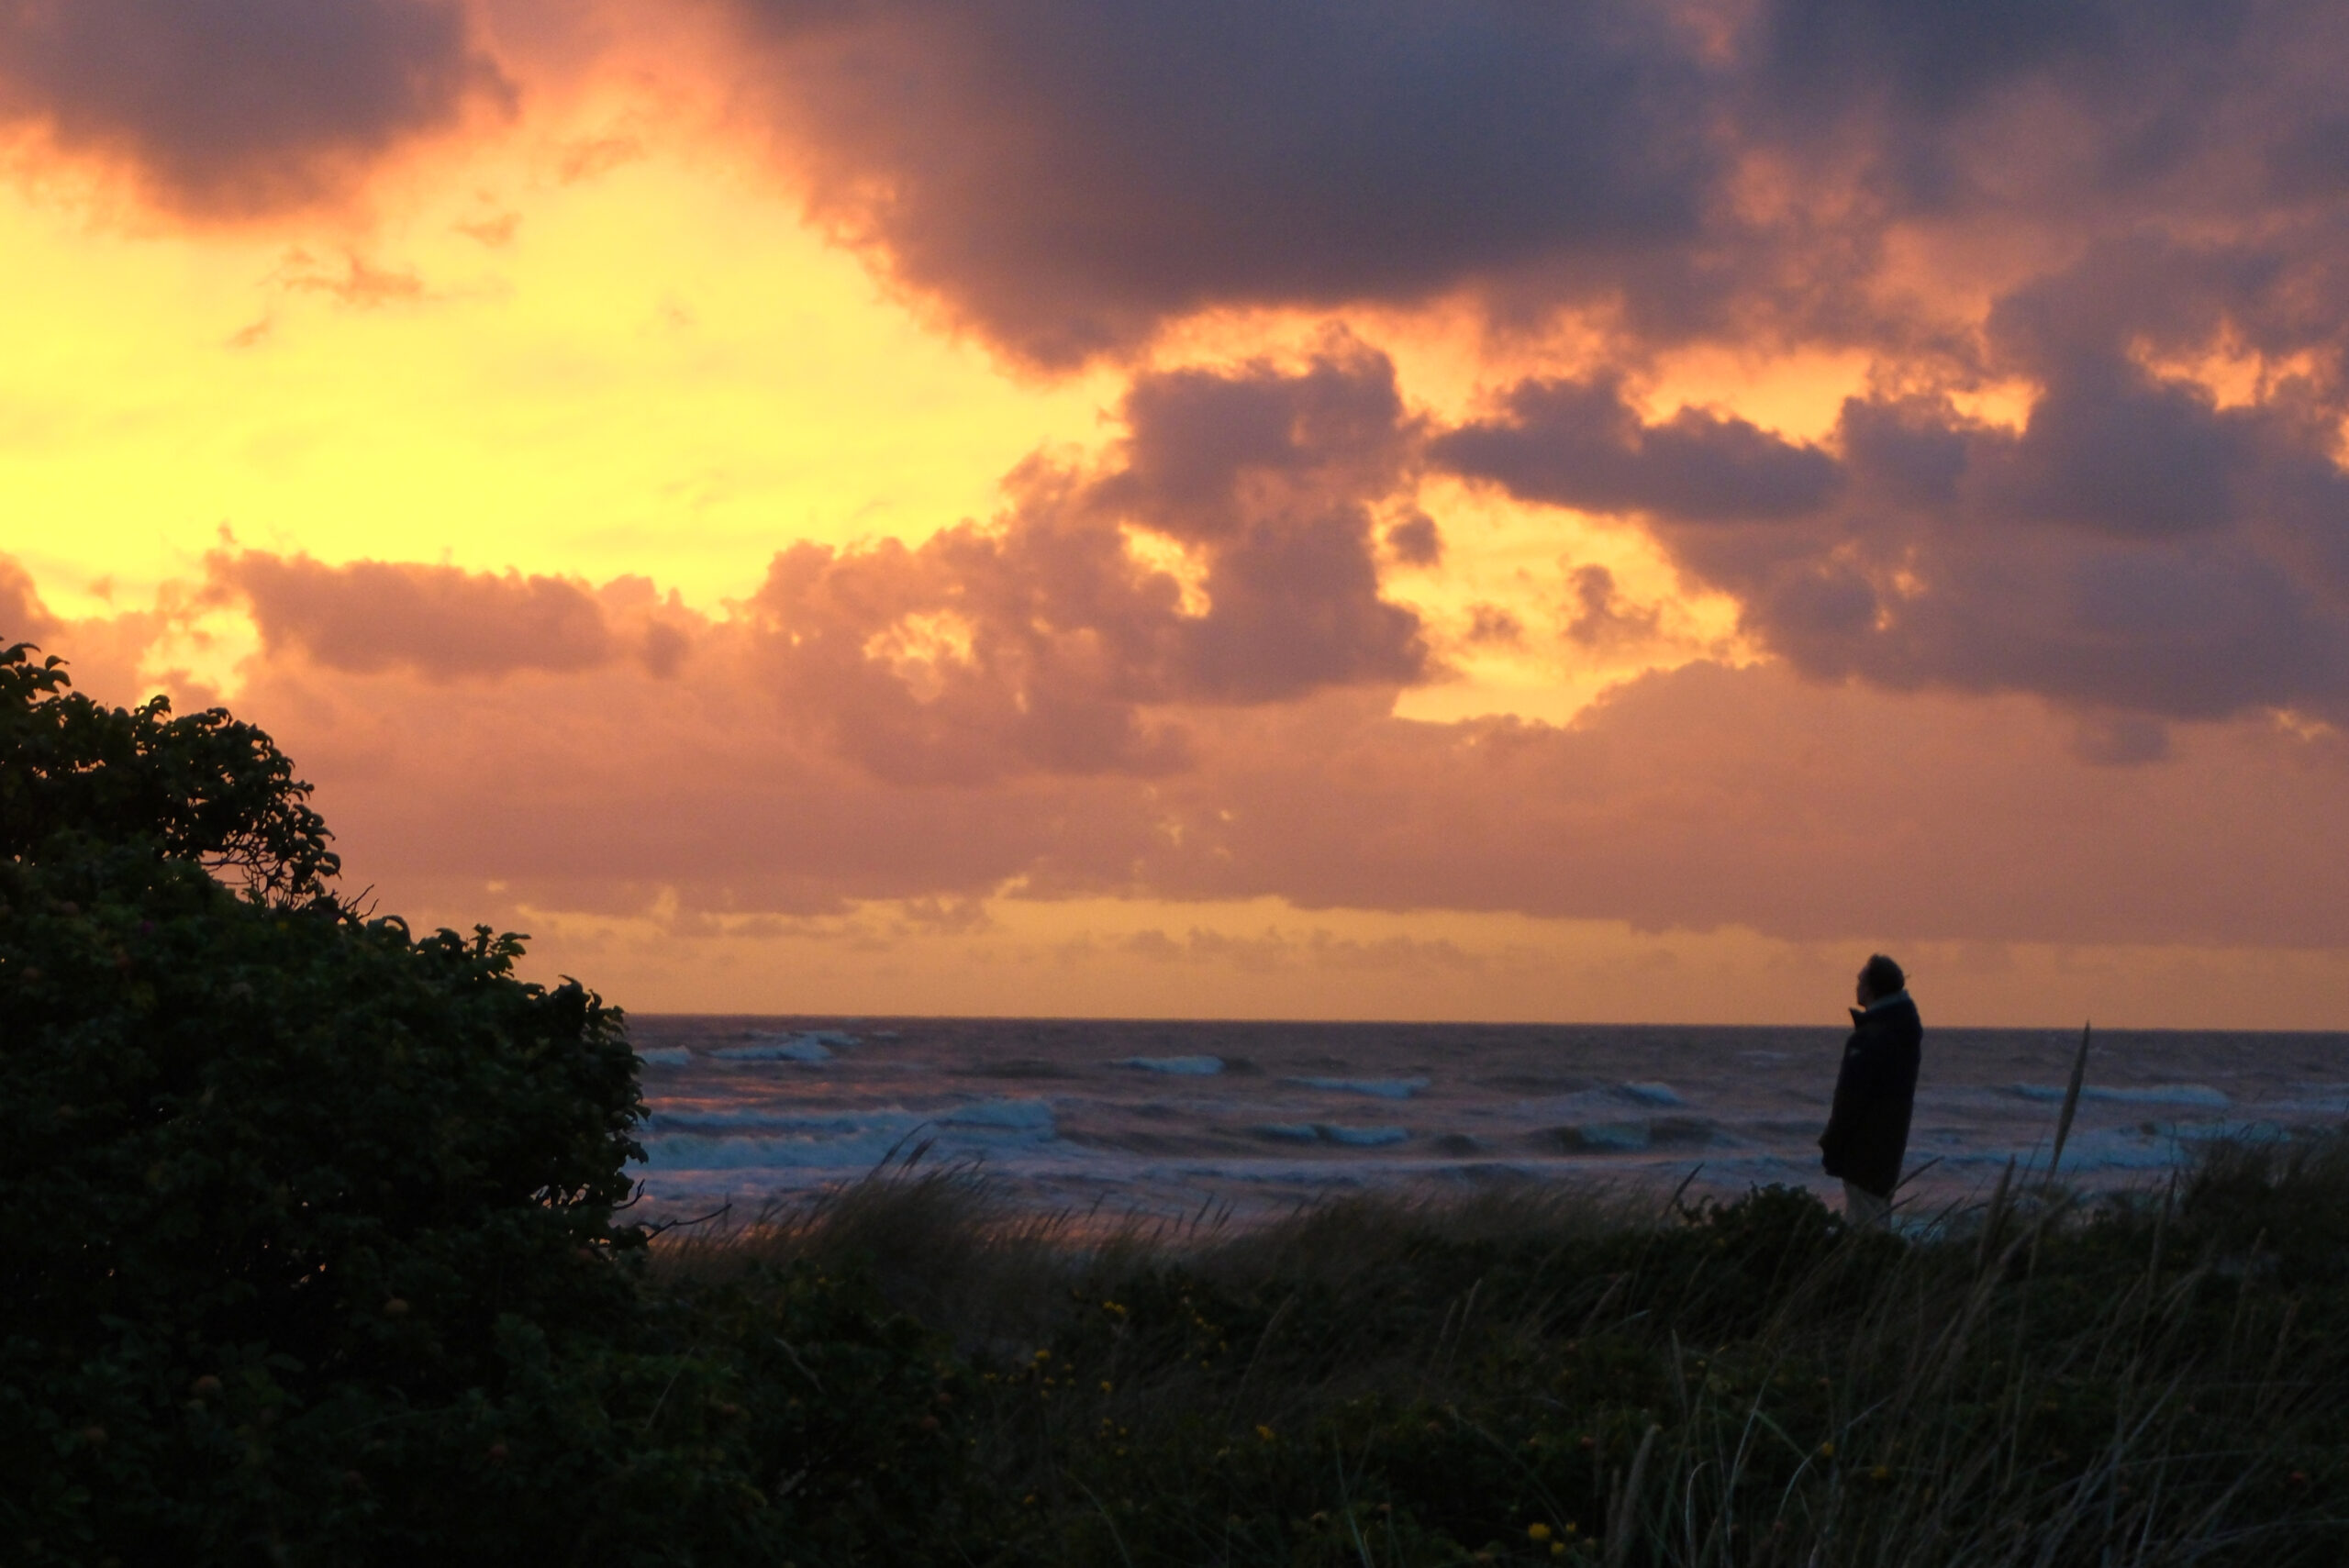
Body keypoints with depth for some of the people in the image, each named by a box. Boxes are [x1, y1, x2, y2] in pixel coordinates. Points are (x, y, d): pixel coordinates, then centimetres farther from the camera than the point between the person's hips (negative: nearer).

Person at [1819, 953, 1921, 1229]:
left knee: (1864, 1224, -7)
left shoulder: (1870, 1038, -20)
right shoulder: (1907, 1028, 9)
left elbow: (1851, 1098, -19)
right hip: (1890, 1147, 9)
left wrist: (1832, 1147, -14)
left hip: (1865, 1152, -9)